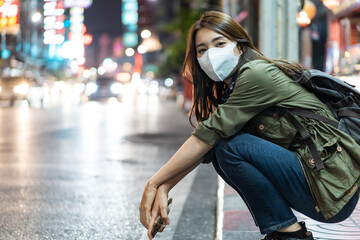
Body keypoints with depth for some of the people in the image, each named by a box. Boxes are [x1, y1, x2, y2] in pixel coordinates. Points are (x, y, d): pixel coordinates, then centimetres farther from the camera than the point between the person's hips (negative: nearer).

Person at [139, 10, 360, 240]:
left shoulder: (257, 74, -15)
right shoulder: (230, 89, 13)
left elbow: (207, 136, -18)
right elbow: (205, 149, 5)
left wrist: (154, 183, -14)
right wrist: (164, 188, -8)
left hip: (333, 185, -9)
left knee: (230, 146, -19)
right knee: (217, 151, 3)